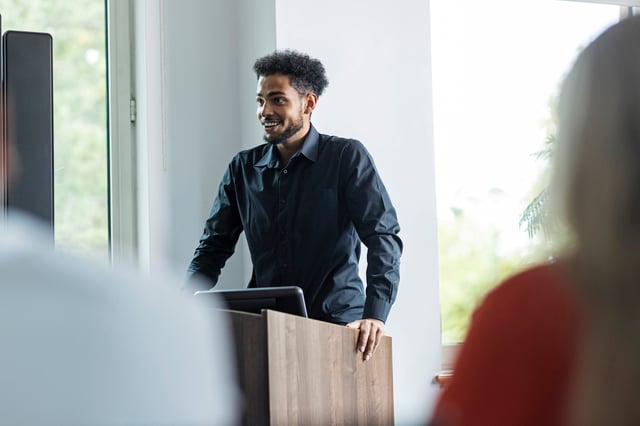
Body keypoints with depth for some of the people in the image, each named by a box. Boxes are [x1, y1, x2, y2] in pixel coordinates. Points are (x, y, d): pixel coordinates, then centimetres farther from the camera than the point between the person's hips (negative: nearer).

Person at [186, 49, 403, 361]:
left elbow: (383, 237, -7)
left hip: (337, 324, -4)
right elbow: (214, 245, 17)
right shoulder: (243, 168, 14)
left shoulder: (347, 157, 1)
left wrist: (375, 314, -21)